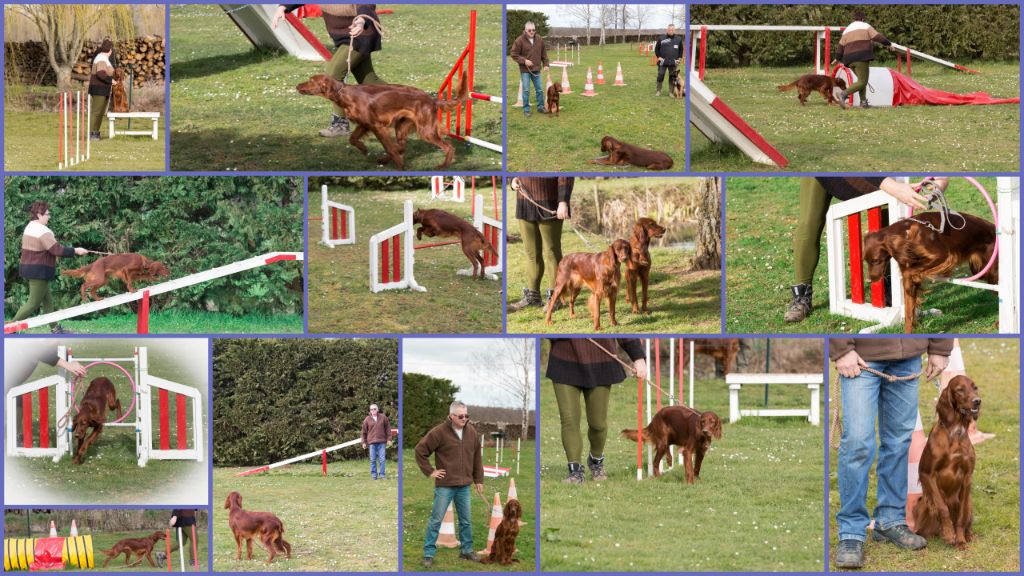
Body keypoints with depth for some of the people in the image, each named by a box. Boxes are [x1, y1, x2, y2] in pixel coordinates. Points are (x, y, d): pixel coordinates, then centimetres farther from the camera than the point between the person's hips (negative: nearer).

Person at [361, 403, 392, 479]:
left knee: (382, 459, -1)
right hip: (372, 442, 0)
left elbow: (388, 429, 7)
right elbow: (364, 431, 8)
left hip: (381, 442, 0)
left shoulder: (383, 417, 4)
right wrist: (364, 442, 6)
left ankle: (382, 474, 5)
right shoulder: (367, 420, 3)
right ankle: (374, 474, 11)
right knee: (373, 459, 3)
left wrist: (389, 439, 3)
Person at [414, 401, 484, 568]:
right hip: (444, 485, -5)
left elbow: (477, 456, 15)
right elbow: (420, 450, -7)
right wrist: (430, 471, -7)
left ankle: (467, 550, 27)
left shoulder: (471, 432, 5)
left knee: (466, 521, 13)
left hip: (464, 485, 5)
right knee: (436, 520, -1)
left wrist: (479, 479, 14)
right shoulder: (439, 432, -12)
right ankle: (428, 554, 5)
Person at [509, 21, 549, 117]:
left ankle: (540, 107, 22)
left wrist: (545, 65, 5)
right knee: (526, 90, -3)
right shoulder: (520, 41, -10)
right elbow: (514, 54, -7)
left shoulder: (539, 40, 3)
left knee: (539, 89, 9)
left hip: (536, 69, 4)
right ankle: (526, 109, 6)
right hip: (525, 70, -4)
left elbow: (544, 54, 13)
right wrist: (524, 61, -16)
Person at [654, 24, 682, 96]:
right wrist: (658, 57, -2)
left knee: (672, 77, 5)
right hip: (663, 61, -2)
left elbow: (681, 50, 17)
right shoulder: (661, 39, 0)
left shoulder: (678, 39, 7)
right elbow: (656, 48, 8)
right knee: (660, 76, -2)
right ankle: (658, 91, 8)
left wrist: (679, 58, 8)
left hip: (673, 62, 2)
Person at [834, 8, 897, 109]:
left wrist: (838, 58, 32)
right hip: (862, 57, -6)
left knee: (861, 79, 20)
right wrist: (889, 44, 10)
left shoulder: (846, 30, 17)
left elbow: (840, 47, 16)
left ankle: (863, 102, 9)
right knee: (862, 82, -7)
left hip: (850, 59, 6)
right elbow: (878, 37, -4)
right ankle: (844, 94, -27)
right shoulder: (865, 26, 3)